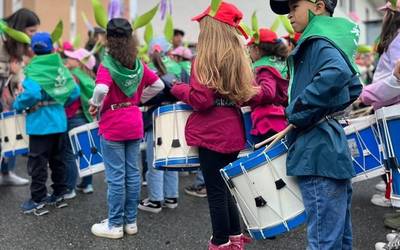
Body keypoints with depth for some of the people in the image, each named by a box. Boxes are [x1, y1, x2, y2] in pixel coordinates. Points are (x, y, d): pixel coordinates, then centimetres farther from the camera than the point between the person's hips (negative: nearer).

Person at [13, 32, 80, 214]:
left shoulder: (33, 69, -15)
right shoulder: (60, 66, 3)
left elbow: (32, 92, -30)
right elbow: (74, 91, 1)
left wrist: (17, 105, -14)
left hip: (41, 123, -6)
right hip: (59, 121, 6)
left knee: (38, 161, 3)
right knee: (57, 158, 17)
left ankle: (38, 198, 9)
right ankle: (59, 192, 26)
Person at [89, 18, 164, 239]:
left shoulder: (107, 65, -14)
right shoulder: (138, 64, 3)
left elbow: (101, 89, -31)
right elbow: (158, 85, 9)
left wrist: (95, 106, -13)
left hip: (112, 126, -5)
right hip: (134, 123, 6)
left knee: (116, 176, 1)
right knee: (132, 173, 11)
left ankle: (115, 225, 10)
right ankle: (130, 221, 21)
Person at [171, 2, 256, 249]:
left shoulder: (205, 59, -14)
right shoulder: (239, 57, 9)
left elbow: (201, 100, -19)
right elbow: (247, 93, 17)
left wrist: (178, 88, -5)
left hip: (212, 134, -8)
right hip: (233, 133, 8)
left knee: (215, 191, 3)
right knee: (225, 187, 20)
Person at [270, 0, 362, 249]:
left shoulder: (318, 41, -11)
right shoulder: (333, 39, 18)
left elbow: (336, 73, -32)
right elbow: (354, 87, 29)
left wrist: (298, 111, -23)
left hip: (318, 153, -10)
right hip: (334, 150, 10)